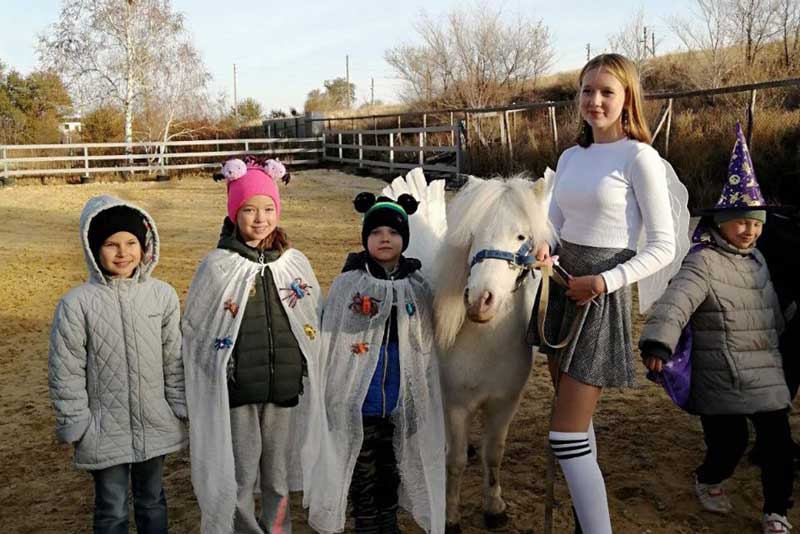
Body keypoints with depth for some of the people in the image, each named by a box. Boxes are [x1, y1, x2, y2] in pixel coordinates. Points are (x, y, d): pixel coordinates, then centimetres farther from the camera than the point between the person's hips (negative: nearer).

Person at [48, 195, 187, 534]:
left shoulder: (163, 295, -6)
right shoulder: (77, 303, -14)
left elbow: (174, 359, 2)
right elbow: (66, 373, -8)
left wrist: (181, 410, 5)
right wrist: (75, 426, -7)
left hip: (156, 426, 2)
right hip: (106, 431, -2)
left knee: (152, 501, 21)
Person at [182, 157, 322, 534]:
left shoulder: (295, 263, 0)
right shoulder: (217, 266, -8)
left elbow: (318, 320, 9)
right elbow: (194, 331, -3)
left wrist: (309, 373, 7)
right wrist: (217, 378, -4)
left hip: (286, 387, 3)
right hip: (236, 391, -2)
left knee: (279, 474, 17)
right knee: (239, 477, 9)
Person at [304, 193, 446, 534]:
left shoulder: (417, 288, 1)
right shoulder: (347, 284, -8)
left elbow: (426, 351, 7)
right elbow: (328, 344, -4)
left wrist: (427, 403, 7)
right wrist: (326, 399, -4)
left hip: (401, 406, 3)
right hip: (357, 403, -2)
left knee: (391, 474, 17)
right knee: (361, 476, 11)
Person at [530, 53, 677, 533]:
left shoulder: (639, 158, -9)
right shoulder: (571, 157, 10)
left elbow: (664, 247, -11)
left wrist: (603, 282, -20)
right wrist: (543, 250, -7)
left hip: (602, 296, -7)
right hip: (562, 288, 7)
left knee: (566, 437, -8)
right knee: (578, 423, 18)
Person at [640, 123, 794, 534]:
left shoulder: (756, 259, 12)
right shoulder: (704, 263, -15)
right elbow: (676, 302, -31)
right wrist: (658, 342, -46)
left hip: (767, 373, 7)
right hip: (722, 378, -7)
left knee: (778, 443, 5)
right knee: (730, 442, 2)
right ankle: (708, 481, 35)